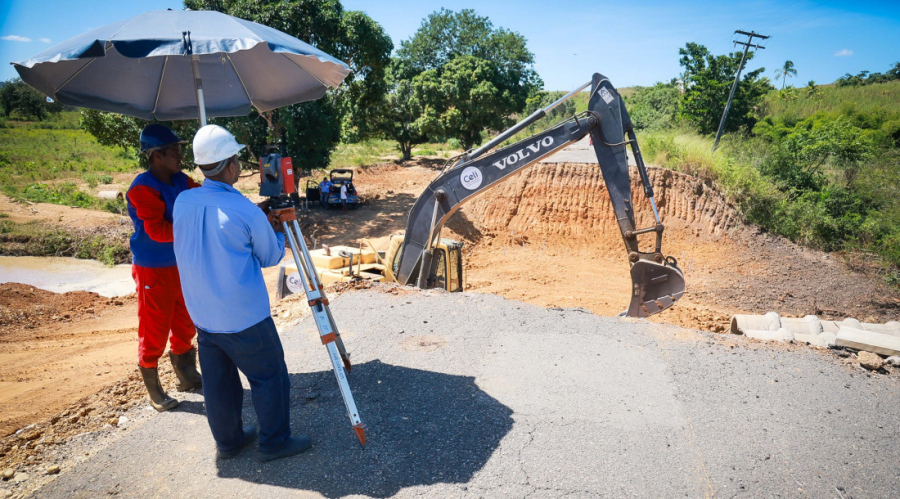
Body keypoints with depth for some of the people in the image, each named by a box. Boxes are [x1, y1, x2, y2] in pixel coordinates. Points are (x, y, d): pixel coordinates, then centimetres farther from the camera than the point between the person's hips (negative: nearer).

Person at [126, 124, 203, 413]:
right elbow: (157, 231, -26)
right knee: (154, 331, 4)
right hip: (153, 270, -7)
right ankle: (153, 390, 21)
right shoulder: (143, 189, -19)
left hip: (181, 265, 7)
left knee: (185, 324, 17)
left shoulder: (181, 181, 3)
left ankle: (187, 376, 35)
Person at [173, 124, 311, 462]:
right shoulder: (246, 212, -18)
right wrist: (277, 231, 15)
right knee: (269, 377, 10)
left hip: (202, 316, 7)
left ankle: (228, 440, 34)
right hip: (245, 319, -6)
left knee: (217, 381, 18)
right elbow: (272, 256, -5)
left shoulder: (182, 202, -2)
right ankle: (275, 442, 21)